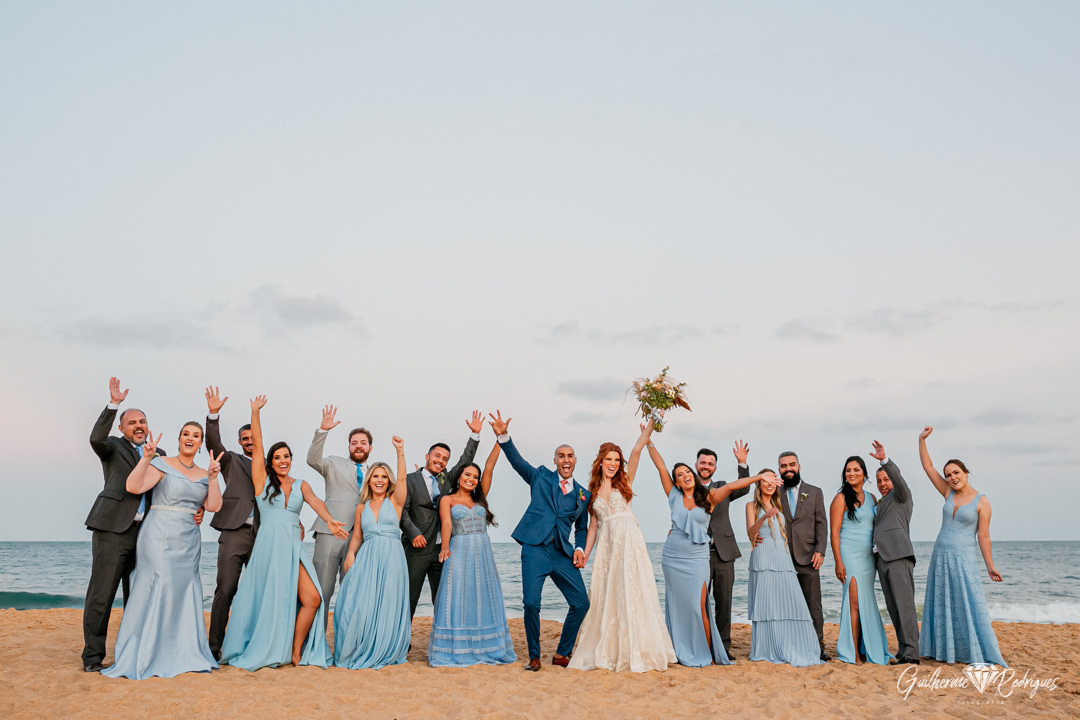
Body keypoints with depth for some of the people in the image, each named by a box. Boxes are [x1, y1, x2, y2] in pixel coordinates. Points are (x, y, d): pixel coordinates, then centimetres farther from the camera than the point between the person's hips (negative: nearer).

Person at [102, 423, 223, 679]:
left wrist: (213, 477, -9)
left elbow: (214, 506, 2)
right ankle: (144, 656, 0)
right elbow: (133, 487, -14)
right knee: (158, 589, -10)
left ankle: (181, 655, 17)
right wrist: (146, 458, -24)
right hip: (160, 539, -5)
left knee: (185, 593, 7)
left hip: (189, 543, 5)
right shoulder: (162, 465, -2)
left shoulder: (203, 475, 12)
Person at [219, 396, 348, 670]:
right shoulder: (262, 480, 6)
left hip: (294, 547, 3)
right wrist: (255, 412, -5)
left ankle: (296, 653, 6)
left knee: (312, 599, -7)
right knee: (271, 601, -1)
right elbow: (257, 445, -1)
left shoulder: (300, 485, 12)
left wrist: (329, 520, -27)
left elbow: (315, 501, -7)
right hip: (269, 544, -3)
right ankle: (264, 652, 16)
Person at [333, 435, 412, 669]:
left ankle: (384, 652, 10)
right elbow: (357, 536, 15)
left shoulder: (395, 501, 6)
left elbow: (402, 479, -9)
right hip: (366, 558, 2)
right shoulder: (362, 507, 14)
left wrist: (400, 451, -19)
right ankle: (359, 651, 7)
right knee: (361, 604, -7)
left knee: (388, 605, -2)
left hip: (391, 556, -2)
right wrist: (351, 554, -3)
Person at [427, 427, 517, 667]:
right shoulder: (447, 499, 7)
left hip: (483, 553, 4)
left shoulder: (480, 498, 15)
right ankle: (453, 652, -2)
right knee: (457, 600, -5)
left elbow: (489, 467, 10)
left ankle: (484, 649, 10)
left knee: (483, 600, 4)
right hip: (459, 552, -4)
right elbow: (446, 523, -9)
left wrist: (500, 438, 5)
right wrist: (445, 546, -25)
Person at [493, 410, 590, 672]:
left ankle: (562, 654, 17)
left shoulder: (583, 494, 15)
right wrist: (503, 436, -14)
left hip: (563, 553, 3)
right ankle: (534, 656, 9)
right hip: (535, 549, -3)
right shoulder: (540, 477, 10)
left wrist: (580, 548, 3)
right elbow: (517, 461, 0)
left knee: (581, 603, -1)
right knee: (531, 603, -12)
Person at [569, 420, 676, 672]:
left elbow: (637, 450, -4)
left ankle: (636, 652, 1)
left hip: (629, 542, -3)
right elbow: (593, 525, 13)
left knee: (631, 594, -5)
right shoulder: (593, 491, 14)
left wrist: (651, 423, -8)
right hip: (606, 545, 3)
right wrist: (585, 554, 7)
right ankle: (608, 652, 13)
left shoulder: (624, 482, 7)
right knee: (605, 597, 3)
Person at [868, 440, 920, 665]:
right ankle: (903, 651, 7)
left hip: (899, 556, -8)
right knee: (893, 608, 5)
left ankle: (911, 653, -13)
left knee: (905, 605, -11)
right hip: (882, 558, 8)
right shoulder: (881, 504, 29)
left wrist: (885, 460, -27)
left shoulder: (901, 495, 8)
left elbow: (898, 480, -13)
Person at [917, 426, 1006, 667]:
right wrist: (922, 439, -1)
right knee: (942, 605, 8)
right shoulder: (948, 493, 6)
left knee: (969, 605, -8)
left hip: (964, 559, -5)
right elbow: (927, 467, 5)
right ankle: (946, 650, 17)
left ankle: (980, 654, -4)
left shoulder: (981, 501, -5)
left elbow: (983, 536, -5)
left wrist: (990, 566, -8)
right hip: (940, 556, 5)